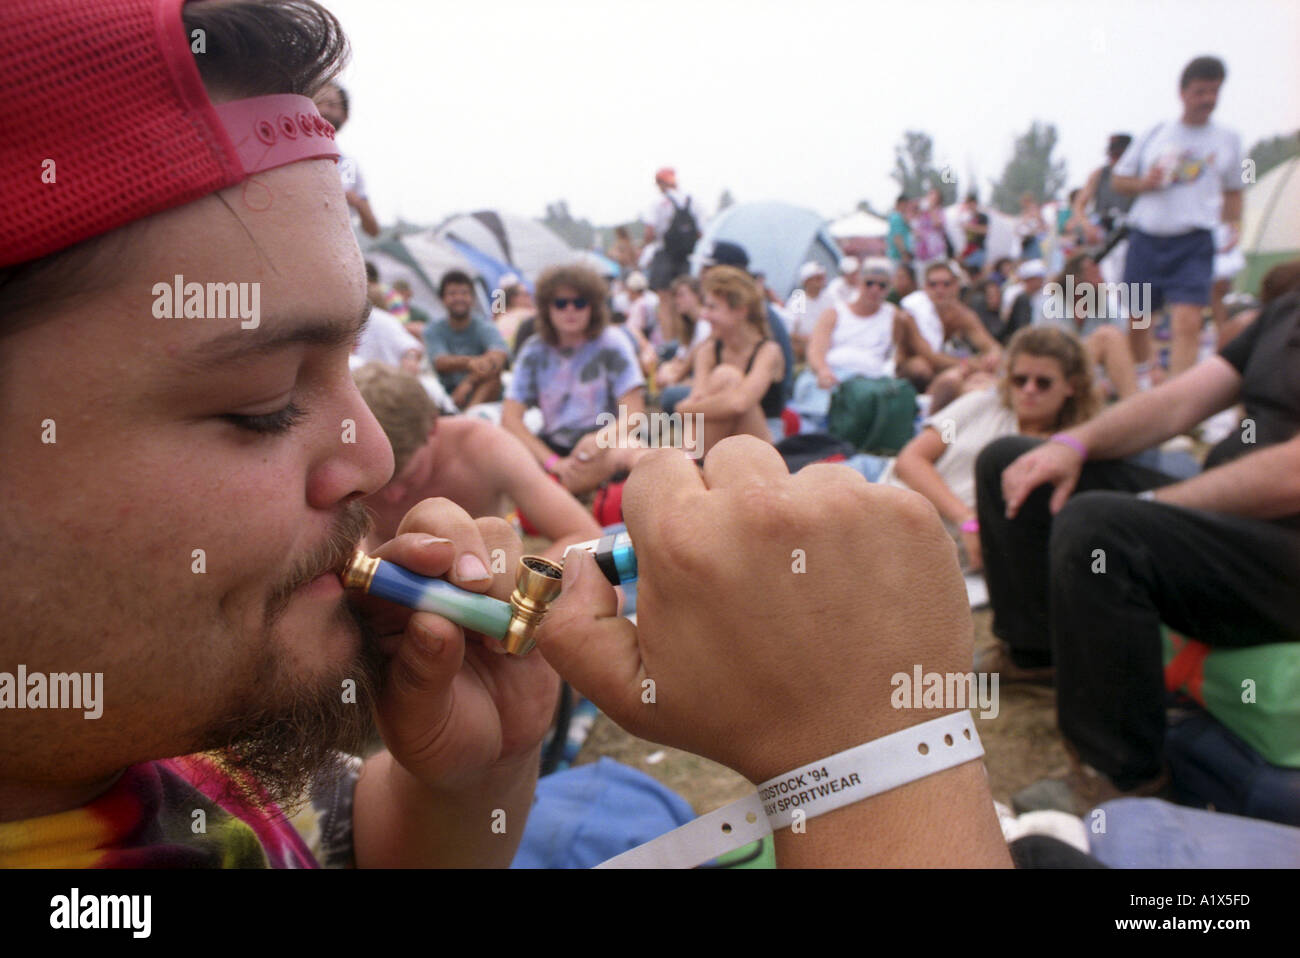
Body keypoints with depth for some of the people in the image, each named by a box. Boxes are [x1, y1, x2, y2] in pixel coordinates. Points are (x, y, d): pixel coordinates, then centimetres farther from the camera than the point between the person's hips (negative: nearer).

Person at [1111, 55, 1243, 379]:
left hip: (1194, 242, -1)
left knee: (1187, 322, -17)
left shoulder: (1228, 140, 10)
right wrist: (1145, 183, -7)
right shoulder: (1155, 134, 9)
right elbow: (1118, 179, 13)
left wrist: (1235, 224, 4)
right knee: (1136, 319, 10)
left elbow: (1232, 191, 21)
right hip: (1146, 238, 1)